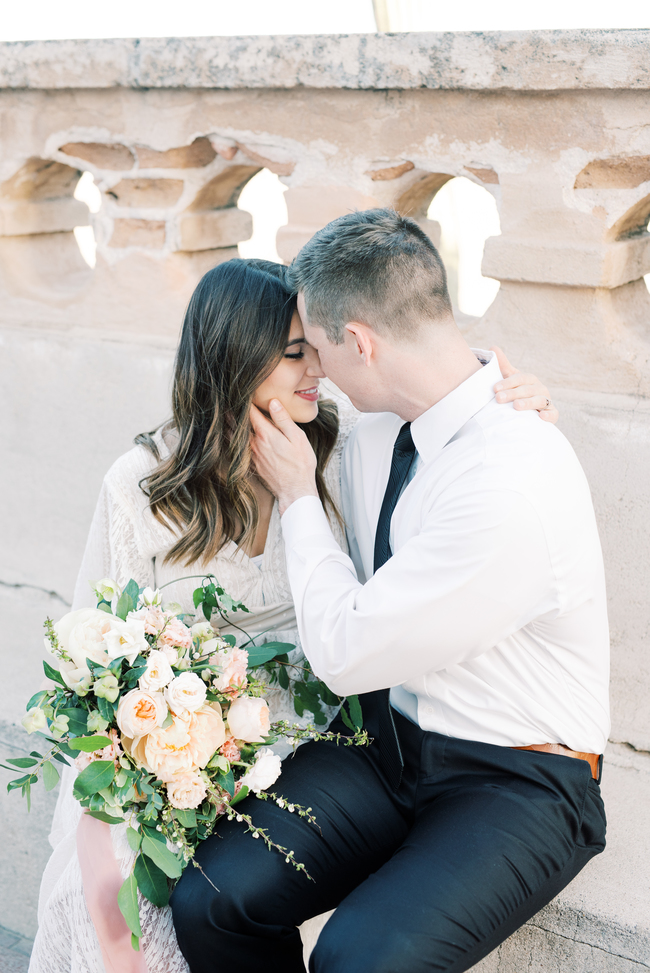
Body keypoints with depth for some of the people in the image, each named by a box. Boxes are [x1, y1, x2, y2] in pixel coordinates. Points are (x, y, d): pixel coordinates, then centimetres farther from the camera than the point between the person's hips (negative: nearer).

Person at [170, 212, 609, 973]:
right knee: (208, 903, -11)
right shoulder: (377, 433, -1)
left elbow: (346, 652, -18)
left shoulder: (513, 482, -27)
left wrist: (296, 496, -8)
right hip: (388, 739, 7)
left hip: (517, 782, -7)